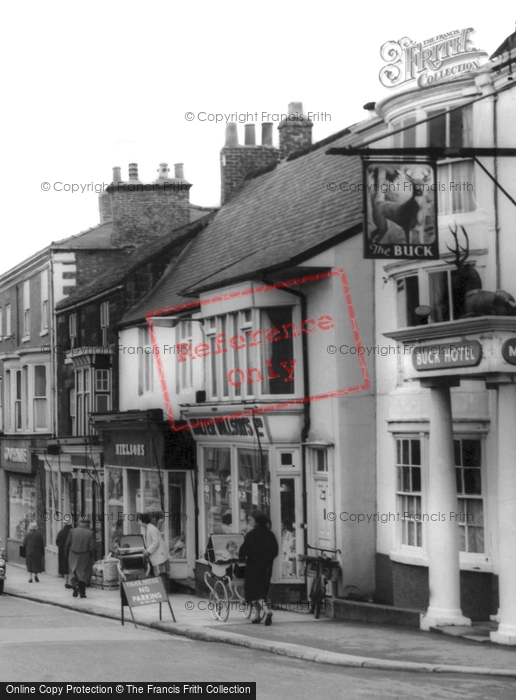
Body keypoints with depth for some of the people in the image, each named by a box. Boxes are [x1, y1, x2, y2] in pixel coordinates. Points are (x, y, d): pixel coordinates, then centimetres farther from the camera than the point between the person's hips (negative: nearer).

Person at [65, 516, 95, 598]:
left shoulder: (72, 531, -3)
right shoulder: (90, 533, -7)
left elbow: (67, 545, 0)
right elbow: (92, 547, -11)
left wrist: (67, 555, 13)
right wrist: (91, 557, 5)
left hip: (73, 556, 1)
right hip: (85, 557, -1)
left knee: (74, 572, 10)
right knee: (84, 574, 10)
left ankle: (75, 585, -16)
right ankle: (82, 592, 11)